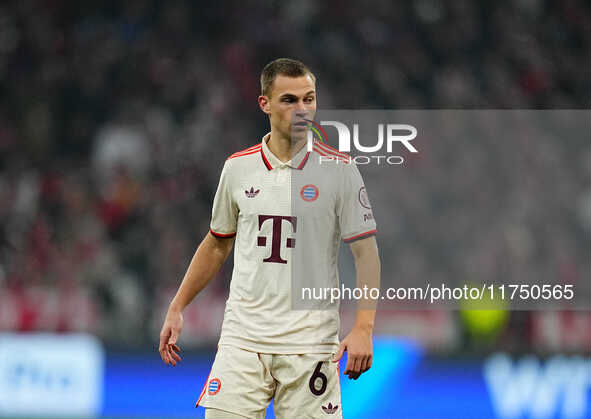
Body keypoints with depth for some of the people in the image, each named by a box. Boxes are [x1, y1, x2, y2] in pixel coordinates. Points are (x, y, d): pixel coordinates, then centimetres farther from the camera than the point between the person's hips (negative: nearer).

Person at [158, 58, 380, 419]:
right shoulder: (238, 168, 7)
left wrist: (363, 328, -13)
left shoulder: (339, 169, -2)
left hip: (310, 343, -2)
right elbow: (216, 245, 20)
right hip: (242, 337, 2)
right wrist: (177, 308, 17)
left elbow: (366, 252, -3)